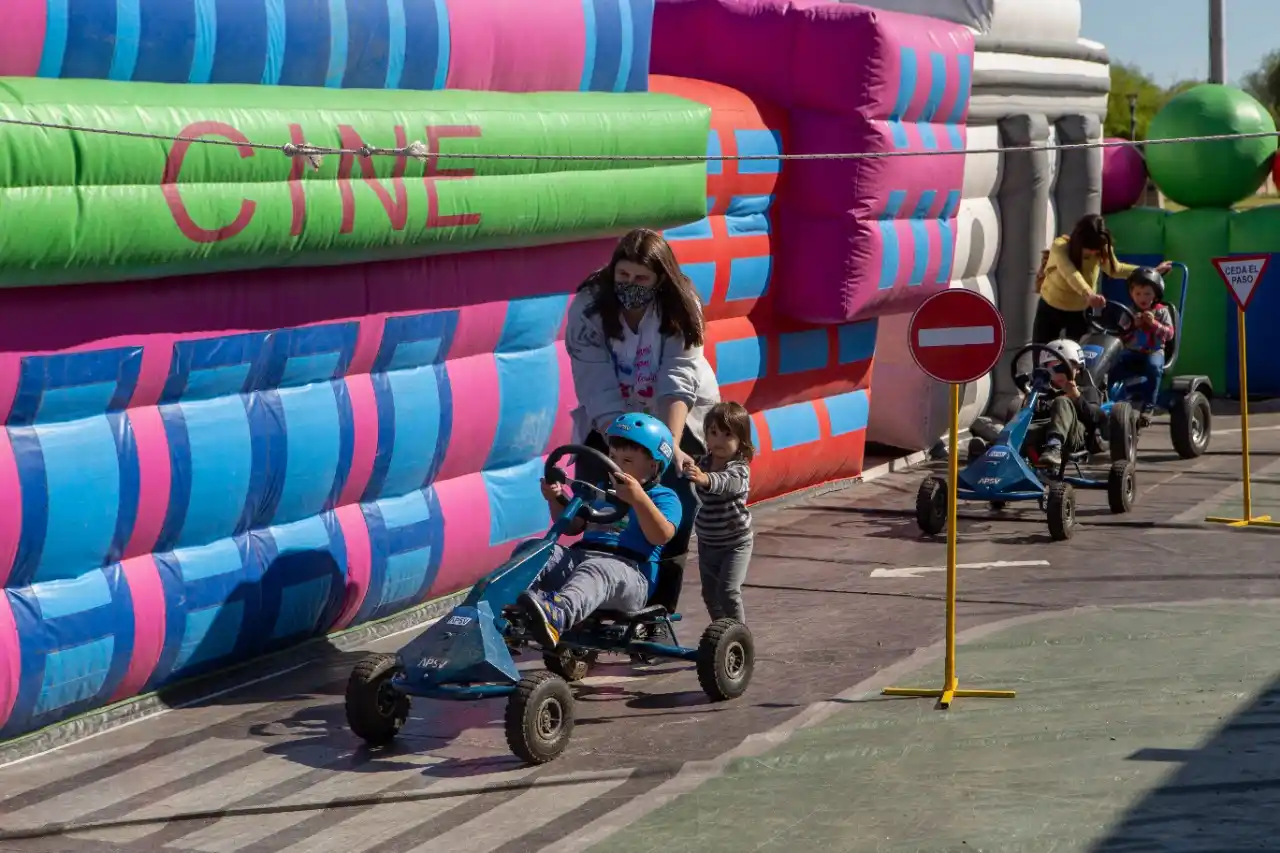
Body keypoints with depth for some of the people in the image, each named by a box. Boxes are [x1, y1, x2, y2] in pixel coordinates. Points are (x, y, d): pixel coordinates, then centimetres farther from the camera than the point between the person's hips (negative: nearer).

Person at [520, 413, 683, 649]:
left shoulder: (664, 498, 9)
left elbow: (661, 535, -11)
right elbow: (571, 526, 32)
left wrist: (639, 499, -25)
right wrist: (555, 499, 13)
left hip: (627, 569, -7)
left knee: (597, 570, -43)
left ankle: (557, 615, -75)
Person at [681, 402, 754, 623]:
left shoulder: (740, 469, -21)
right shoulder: (703, 463, -2)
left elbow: (726, 482, -45)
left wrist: (704, 478, -64)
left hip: (735, 543, -6)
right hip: (707, 543, 6)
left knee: (728, 590, -15)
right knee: (710, 593, 13)